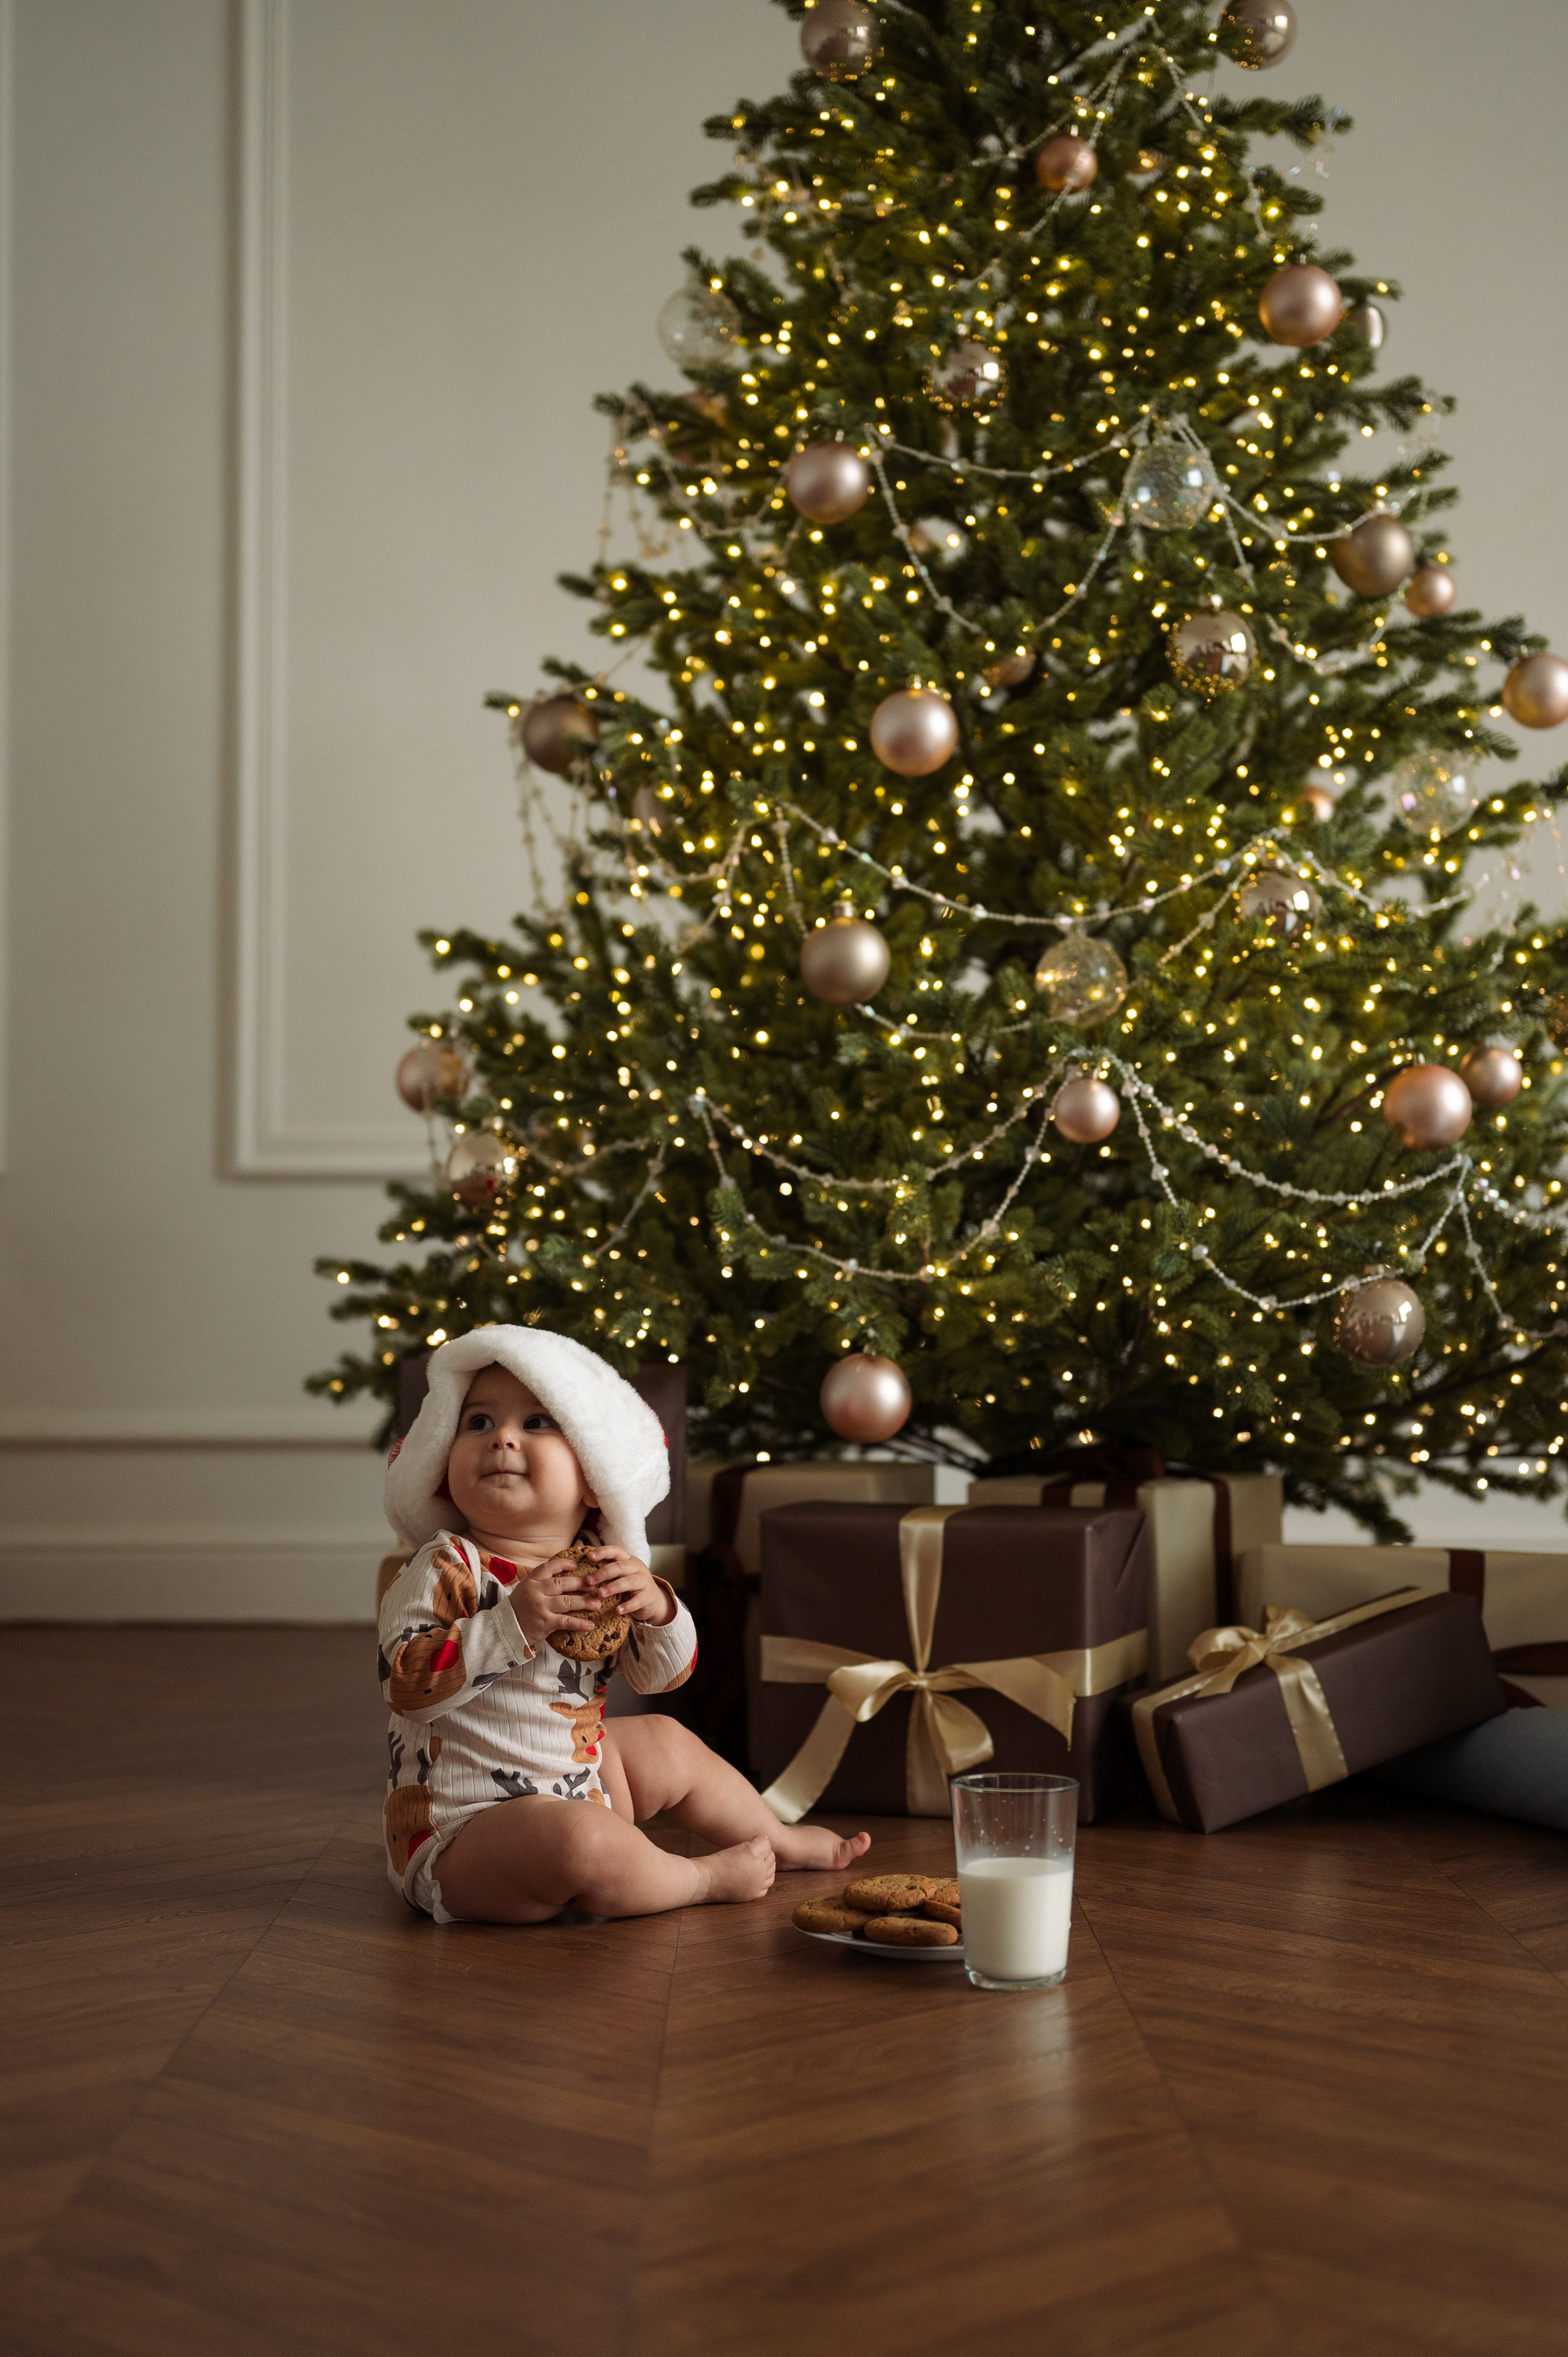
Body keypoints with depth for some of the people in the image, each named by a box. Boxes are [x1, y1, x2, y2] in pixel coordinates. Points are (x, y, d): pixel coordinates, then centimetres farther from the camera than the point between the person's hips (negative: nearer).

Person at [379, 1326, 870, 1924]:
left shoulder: (595, 1568, 5)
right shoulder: (448, 1569, -16)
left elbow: (660, 1676, 9)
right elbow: (405, 1684, -27)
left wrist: (657, 1609, -13)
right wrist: (513, 1623, -33)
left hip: (576, 1782, 8)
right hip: (465, 1830, -8)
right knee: (576, 1837, -35)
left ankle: (780, 1841, 53)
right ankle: (704, 1877, -5)